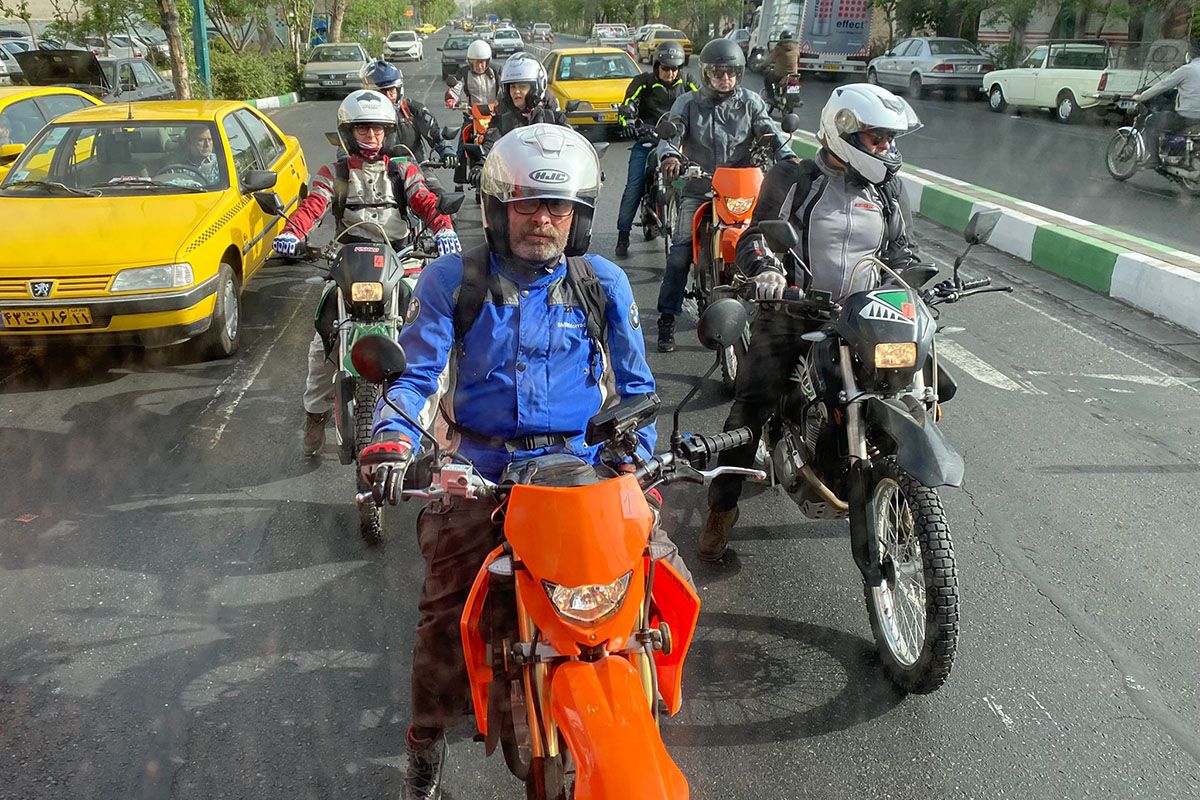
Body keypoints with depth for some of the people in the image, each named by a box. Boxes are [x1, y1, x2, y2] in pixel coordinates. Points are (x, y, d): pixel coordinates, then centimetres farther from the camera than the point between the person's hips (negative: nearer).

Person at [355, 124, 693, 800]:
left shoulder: (603, 284, 10)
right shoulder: (452, 281, 6)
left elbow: (633, 383, 14)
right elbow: (417, 374, -1)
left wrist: (634, 458, 1)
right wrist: (392, 439, -19)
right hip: (481, 473, -1)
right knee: (447, 615, -9)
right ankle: (428, 744, 20)